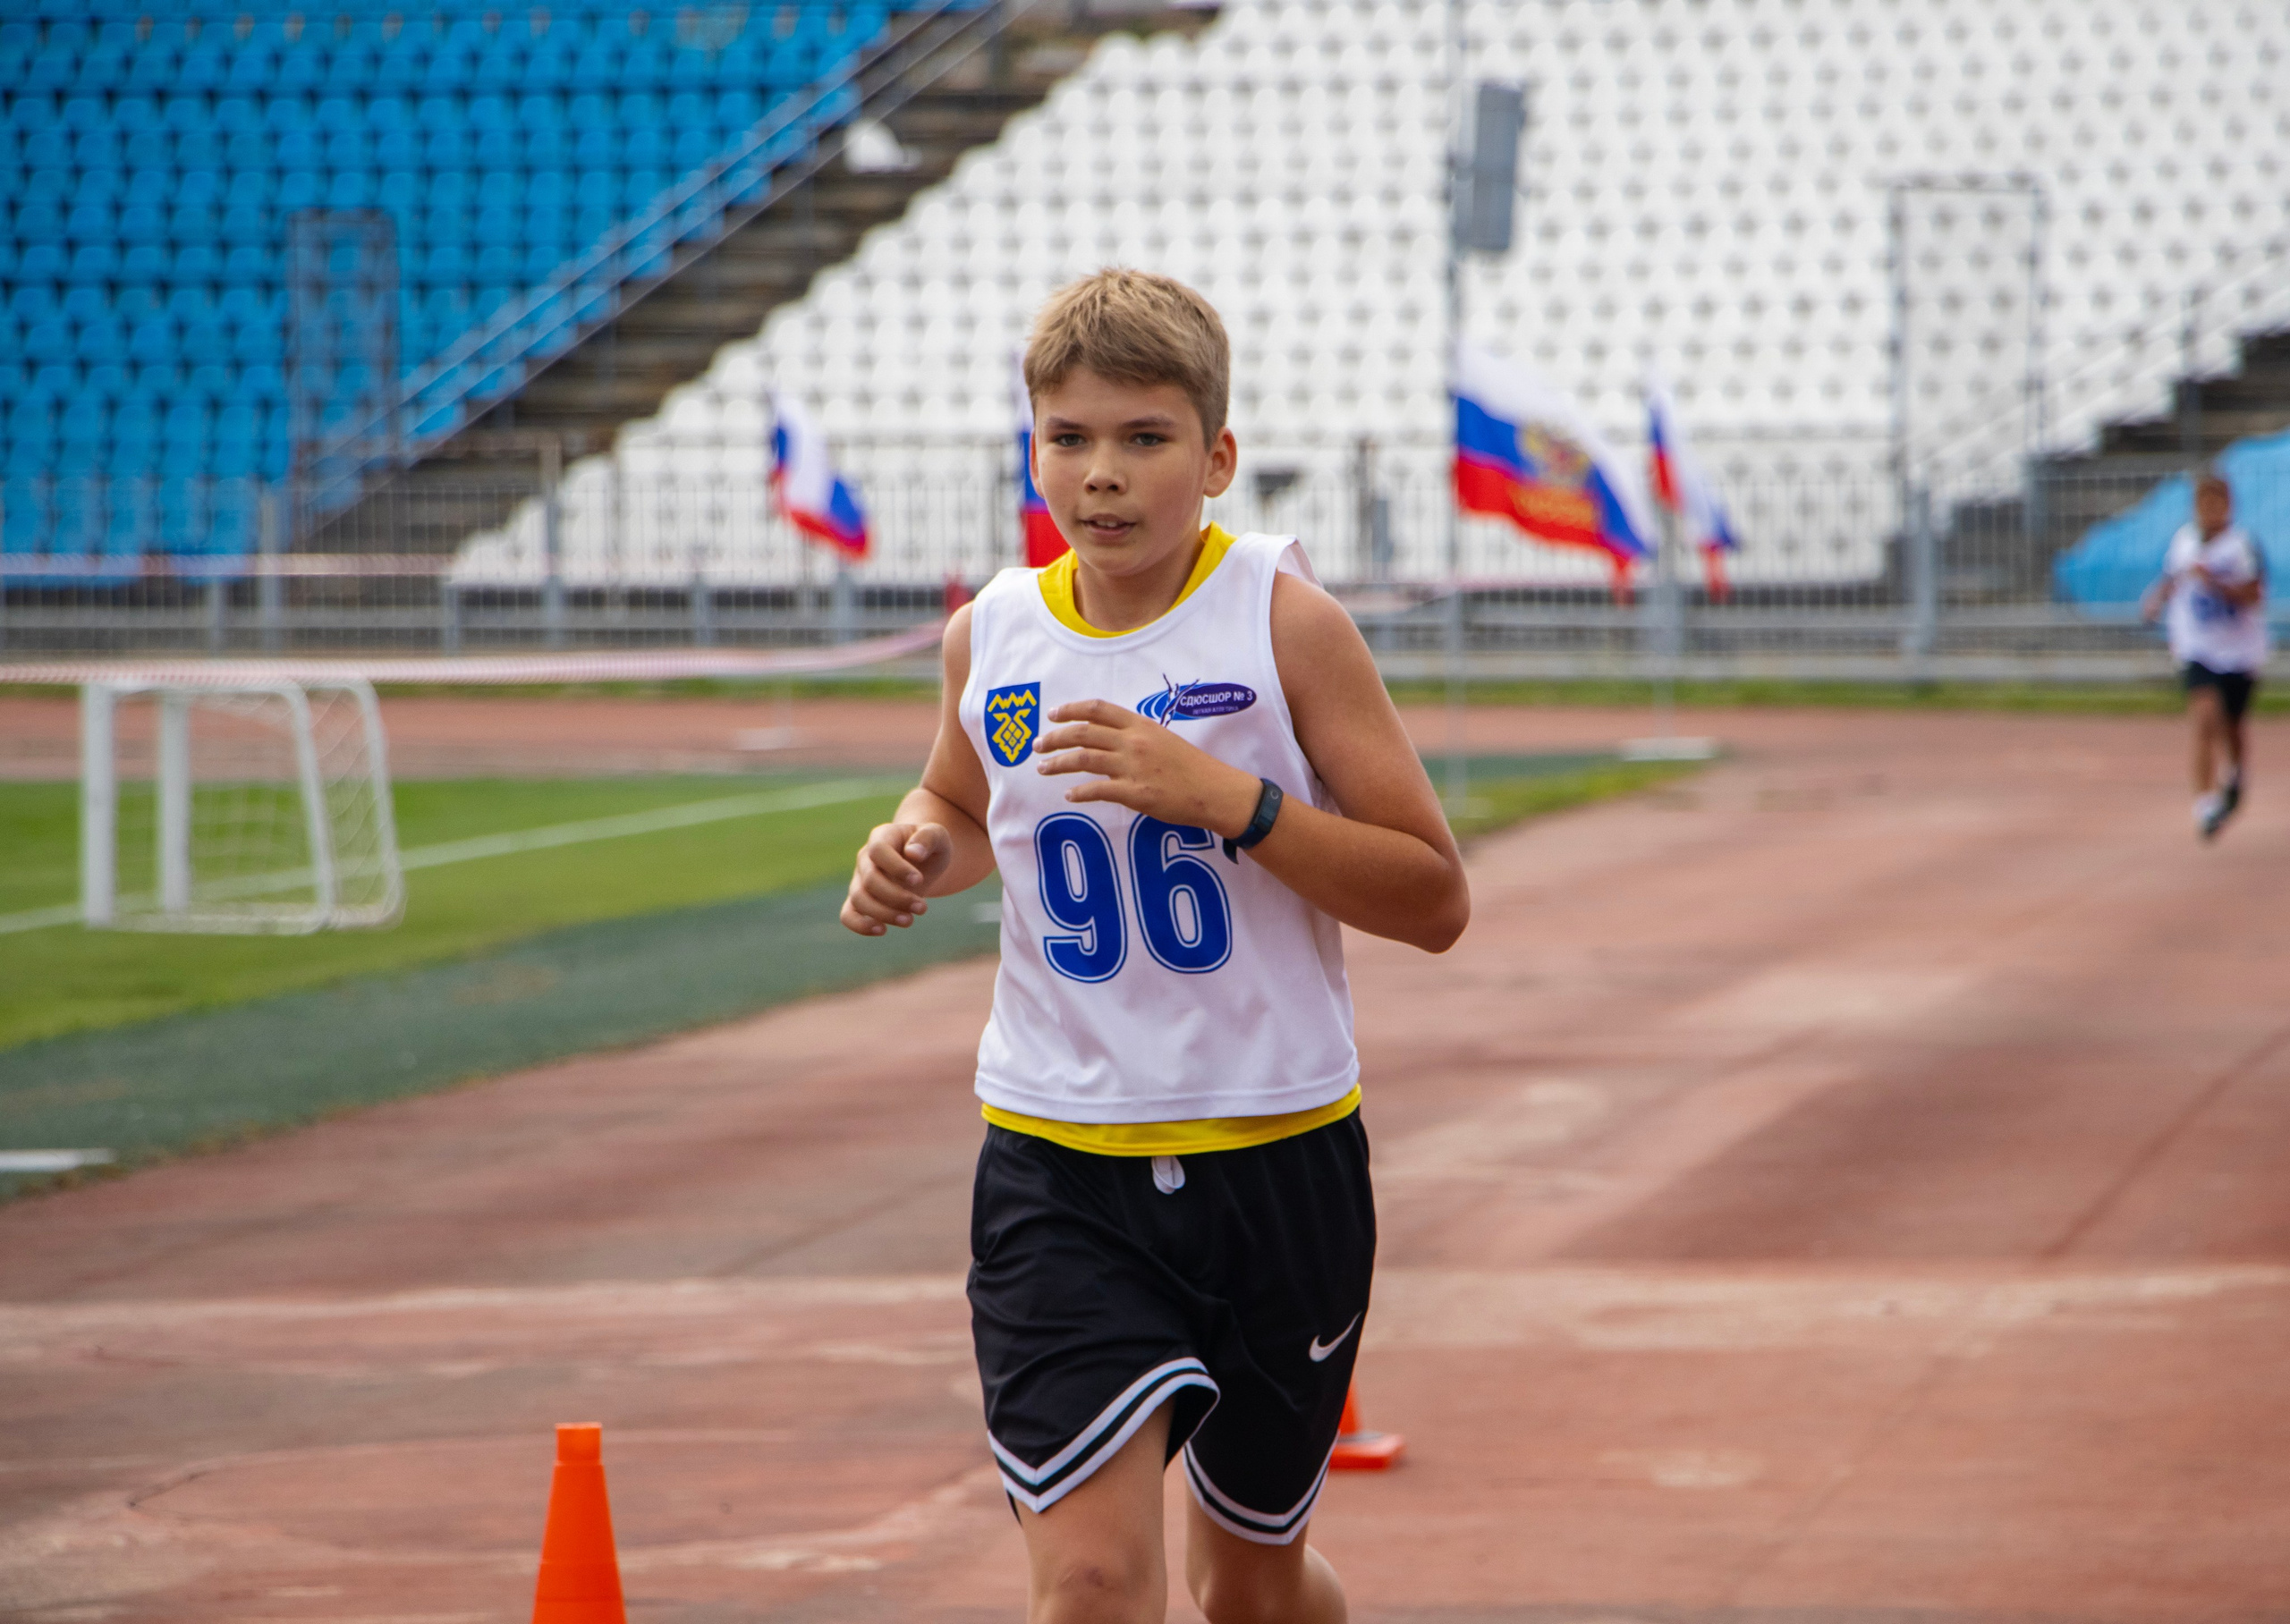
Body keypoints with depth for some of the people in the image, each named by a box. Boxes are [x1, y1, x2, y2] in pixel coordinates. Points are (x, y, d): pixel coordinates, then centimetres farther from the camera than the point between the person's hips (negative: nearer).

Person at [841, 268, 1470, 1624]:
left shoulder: (1285, 620, -8)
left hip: (1278, 1157, -1)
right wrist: (917, 853, 1)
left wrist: (1229, 796, -22)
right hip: (1059, 1173, 1)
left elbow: (1435, 901, -9)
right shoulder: (993, 634, 2)